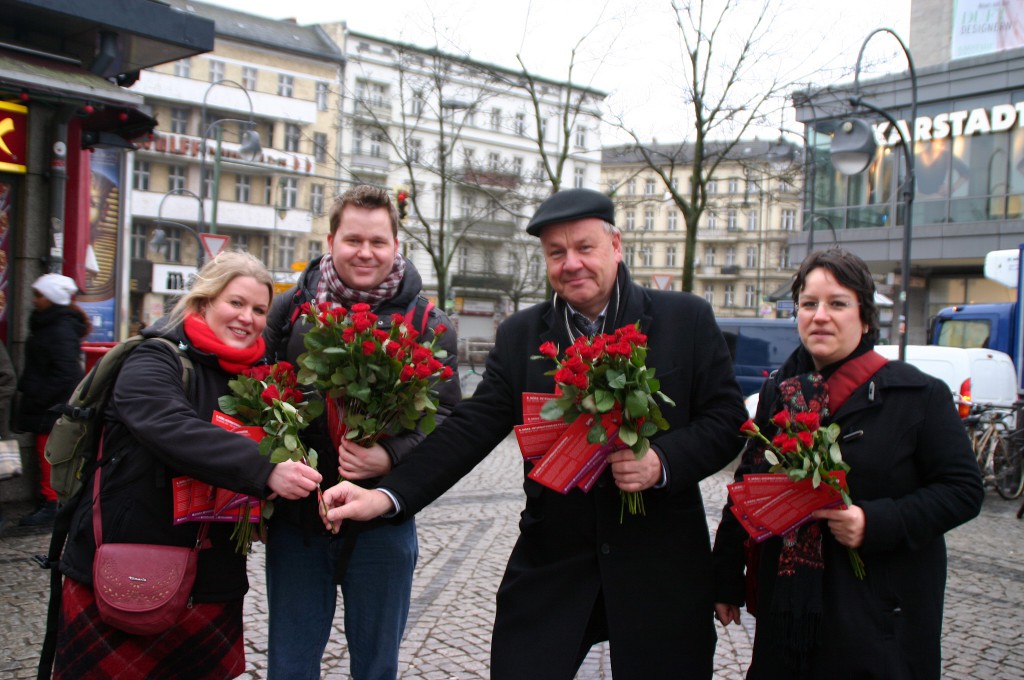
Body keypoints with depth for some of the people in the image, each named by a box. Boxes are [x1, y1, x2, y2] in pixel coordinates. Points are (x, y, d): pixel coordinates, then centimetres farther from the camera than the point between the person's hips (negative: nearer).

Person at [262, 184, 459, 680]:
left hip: (382, 520, -1)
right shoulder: (290, 309, 5)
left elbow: (446, 417, -5)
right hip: (296, 515, 1)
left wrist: (391, 457, -22)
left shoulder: (428, 324, 1)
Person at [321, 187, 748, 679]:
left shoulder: (687, 319, -3)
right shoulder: (520, 335, 3)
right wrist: (388, 496, -13)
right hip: (553, 562, 1)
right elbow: (471, 428, -2)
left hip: (661, 565, -1)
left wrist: (661, 462, -20)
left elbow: (726, 417, -1)